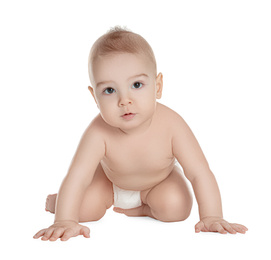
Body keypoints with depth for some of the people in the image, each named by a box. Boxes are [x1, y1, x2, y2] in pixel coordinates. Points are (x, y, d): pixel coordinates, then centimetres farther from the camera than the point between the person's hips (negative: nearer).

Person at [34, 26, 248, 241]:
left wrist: (212, 218, -44)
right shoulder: (99, 133, -39)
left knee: (176, 207, -26)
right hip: (110, 179, 0)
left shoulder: (171, 125, -39)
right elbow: (77, 177, -42)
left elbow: (199, 173, -36)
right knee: (83, 207, -15)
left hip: (160, 179, 0)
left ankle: (143, 208, 4)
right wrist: (65, 221, -54)